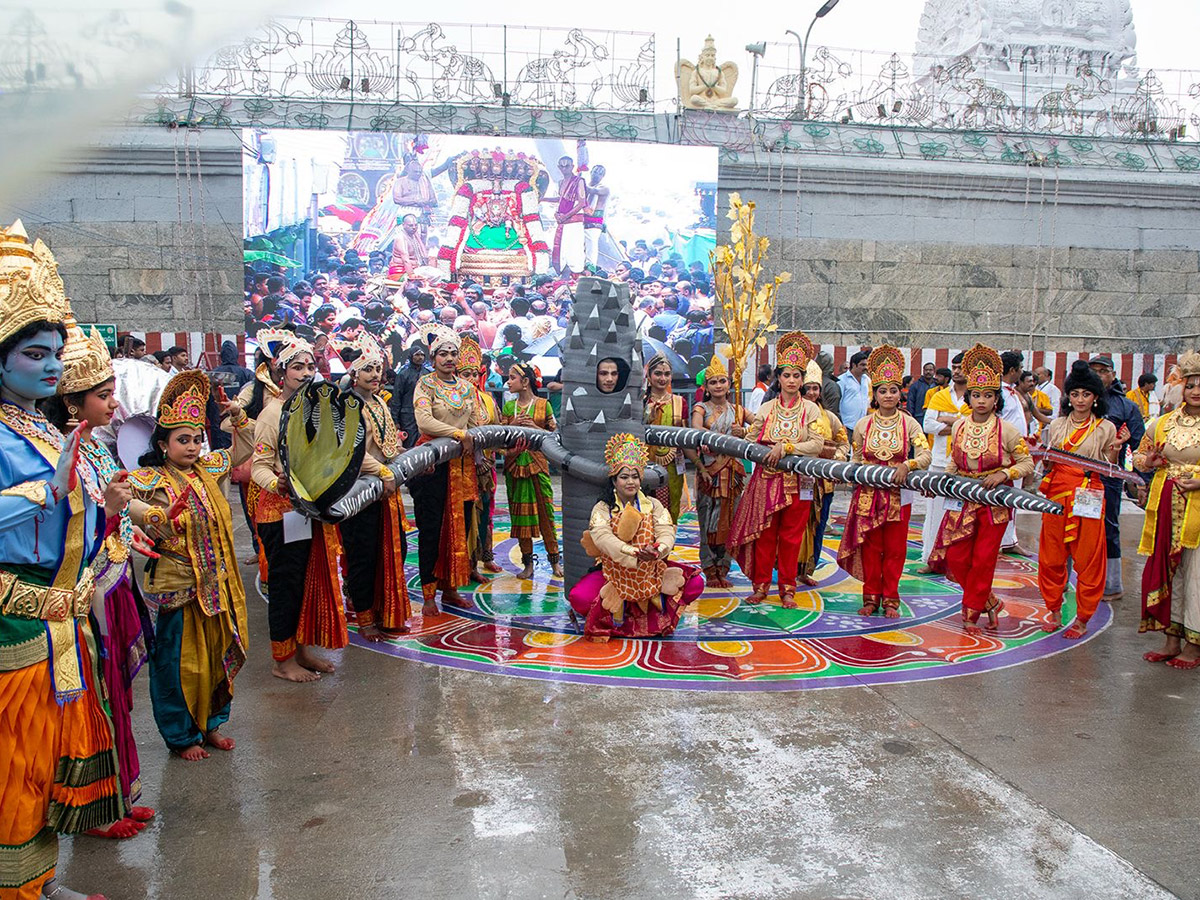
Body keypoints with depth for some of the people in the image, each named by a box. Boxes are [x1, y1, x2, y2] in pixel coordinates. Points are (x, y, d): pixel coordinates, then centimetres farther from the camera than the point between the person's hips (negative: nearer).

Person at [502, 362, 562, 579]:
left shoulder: (543, 404, 0)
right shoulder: (508, 406, 8)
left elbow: (554, 434, 2)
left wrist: (534, 427, -12)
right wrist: (513, 425, -10)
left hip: (537, 462, -3)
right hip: (514, 462, 3)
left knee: (545, 510, -1)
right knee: (520, 511, 4)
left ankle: (554, 560, 9)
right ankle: (527, 563, 12)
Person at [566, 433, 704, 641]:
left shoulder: (653, 505, 7)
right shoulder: (602, 509, -1)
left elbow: (666, 533, -9)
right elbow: (603, 538, -20)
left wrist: (658, 550, -34)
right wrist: (634, 552, -37)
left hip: (650, 572, 3)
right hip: (613, 572, -2)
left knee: (695, 584, -16)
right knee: (579, 597, -29)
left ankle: (650, 617, 2)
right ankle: (615, 617, 3)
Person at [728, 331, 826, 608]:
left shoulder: (810, 409, 2)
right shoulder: (766, 409, 8)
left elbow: (817, 444, -9)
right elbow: (752, 441, 7)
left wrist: (786, 448, -17)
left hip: (797, 481, -1)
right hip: (766, 479, 1)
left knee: (791, 536, 4)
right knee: (764, 533, 3)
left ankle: (787, 588, 14)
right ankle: (761, 584, 14)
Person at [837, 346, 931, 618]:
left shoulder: (909, 424, -2)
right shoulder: (863, 424, 3)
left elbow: (925, 457, -9)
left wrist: (907, 465, -27)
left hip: (898, 495, -1)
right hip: (868, 493, 1)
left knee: (894, 549, 5)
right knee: (870, 547, 6)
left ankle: (890, 598, 17)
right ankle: (871, 596, 17)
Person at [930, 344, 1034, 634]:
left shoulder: (1007, 431, -10)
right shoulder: (959, 426, 2)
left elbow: (1027, 463, -3)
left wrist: (1003, 474, -19)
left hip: (995, 502, -4)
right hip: (962, 501, 4)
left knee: (983, 560, 1)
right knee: (956, 558, 2)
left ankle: (971, 612, 16)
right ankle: (990, 603, 24)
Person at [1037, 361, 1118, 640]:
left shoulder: (1106, 428, 3)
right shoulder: (1056, 425, 9)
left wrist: (1114, 453, -13)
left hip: (1088, 497, -2)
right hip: (1057, 492, 3)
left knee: (1086, 558, 0)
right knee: (1051, 555, 5)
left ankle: (1082, 619, 10)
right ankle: (1054, 611, 19)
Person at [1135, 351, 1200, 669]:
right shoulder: (1163, 423, 8)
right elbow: (1140, 454, 20)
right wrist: (1148, 462, -2)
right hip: (1165, 506, 4)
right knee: (1166, 569, 8)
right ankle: (1172, 640, 19)